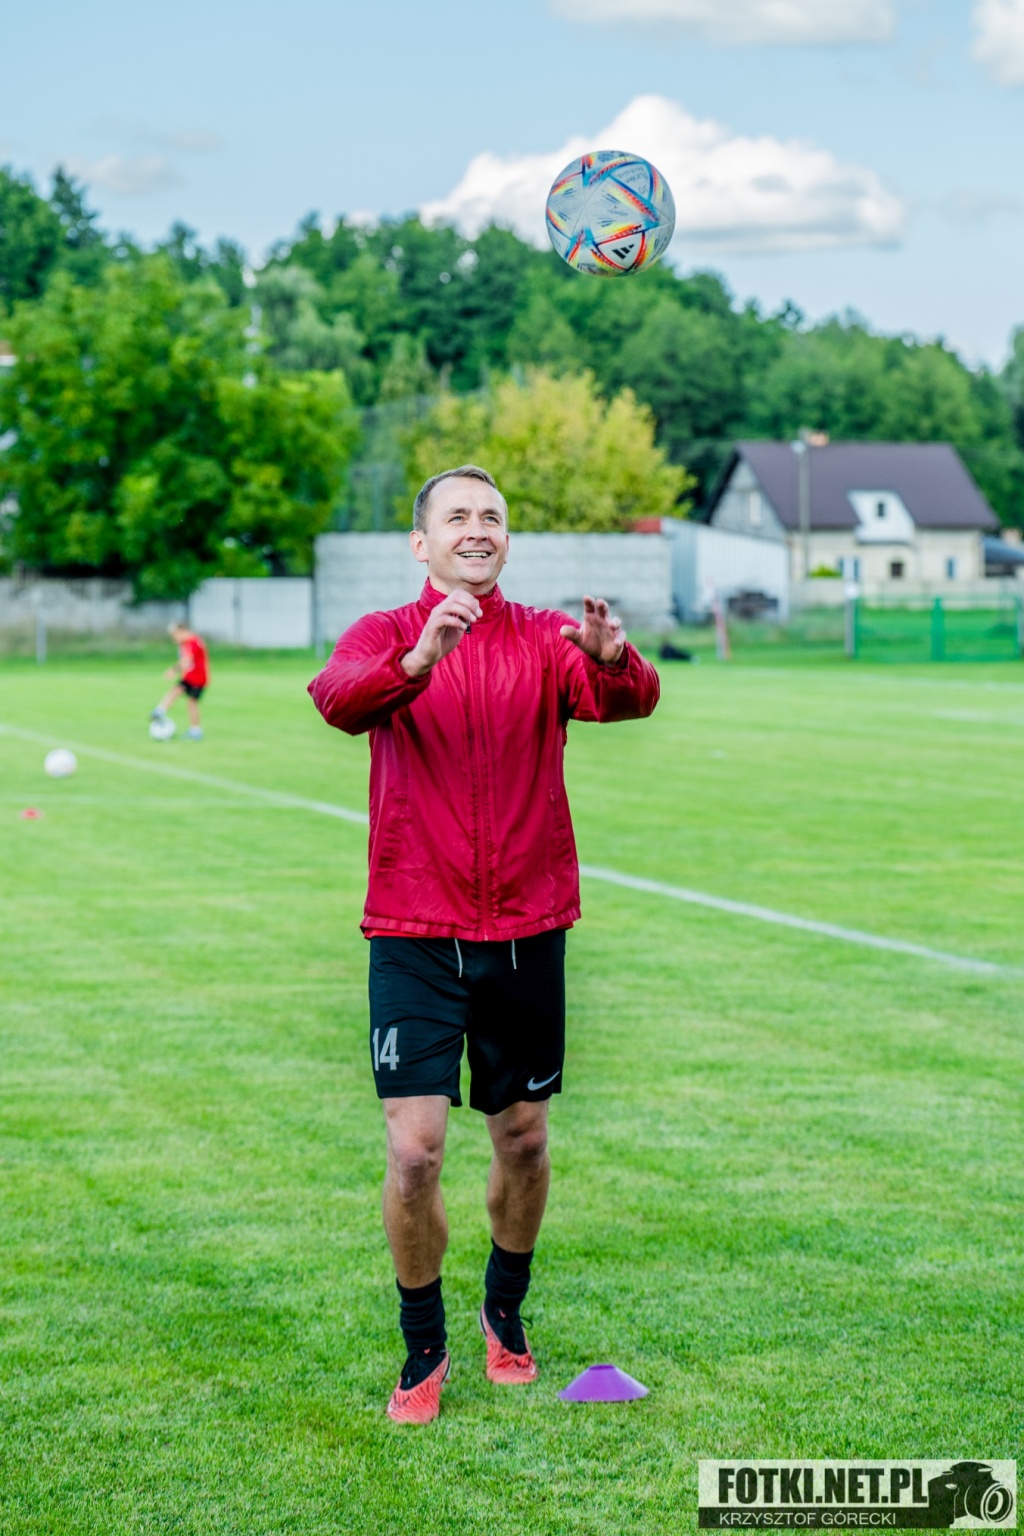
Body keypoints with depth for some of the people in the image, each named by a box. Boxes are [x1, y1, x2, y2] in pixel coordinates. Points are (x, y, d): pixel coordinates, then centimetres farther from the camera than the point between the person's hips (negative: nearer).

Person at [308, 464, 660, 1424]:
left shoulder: (544, 641, 1)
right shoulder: (384, 636, -2)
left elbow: (631, 699, -18)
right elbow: (336, 697, -25)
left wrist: (612, 661, -42)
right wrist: (417, 661, -45)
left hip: (526, 931, 2)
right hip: (414, 936, -2)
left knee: (523, 1142, 13)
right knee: (413, 1150, -8)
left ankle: (505, 1312, 38)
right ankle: (424, 1349, 13)